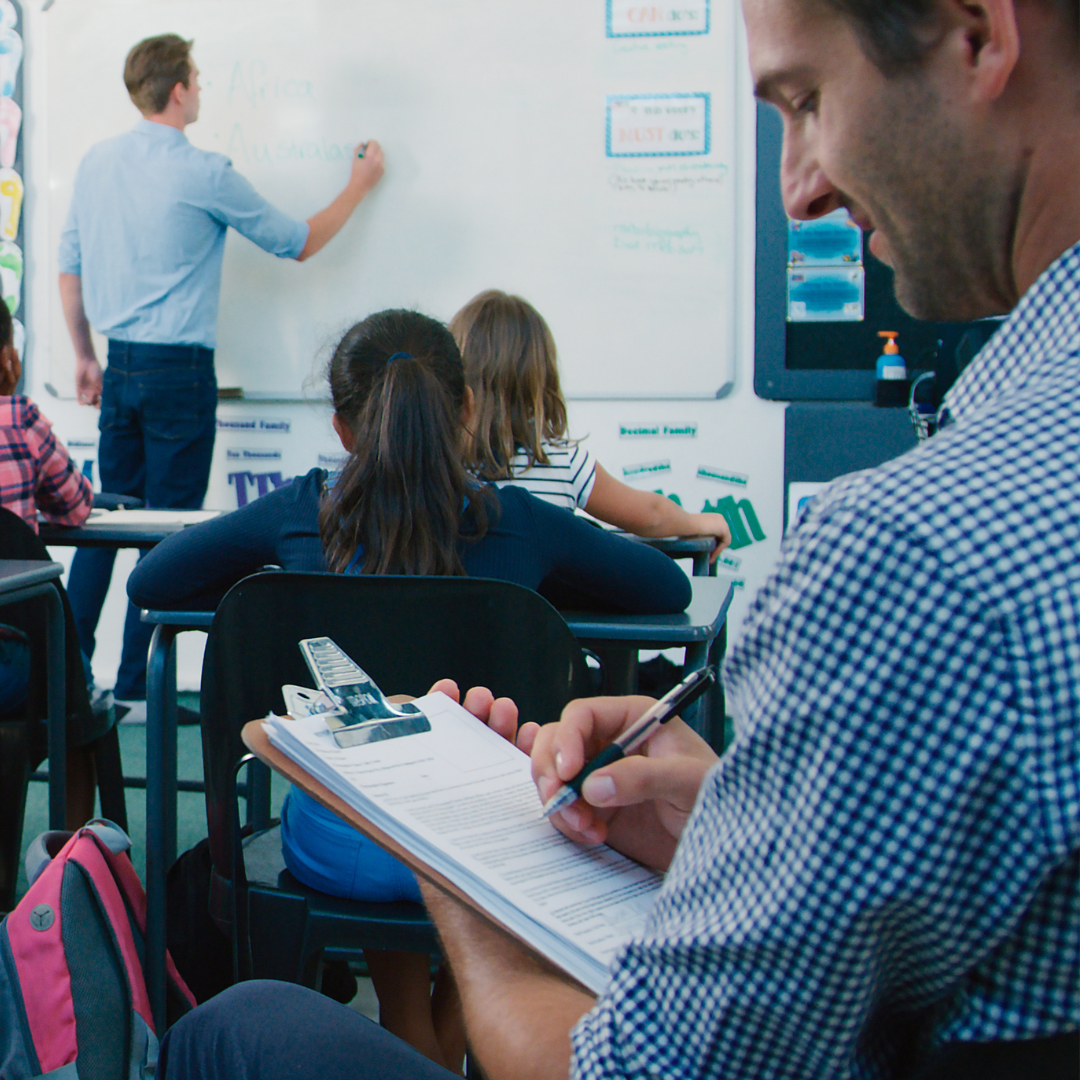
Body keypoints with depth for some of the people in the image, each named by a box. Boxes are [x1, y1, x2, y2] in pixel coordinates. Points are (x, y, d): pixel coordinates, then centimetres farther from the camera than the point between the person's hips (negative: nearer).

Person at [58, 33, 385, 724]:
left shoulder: (96, 164, 7)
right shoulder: (205, 175, -11)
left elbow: (70, 270, 12)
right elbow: (298, 244, 0)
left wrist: (85, 357, 22)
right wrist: (360, 185, 14)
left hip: (120, 367, 6)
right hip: (180, 370, -6)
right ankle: (134, 691, 5)